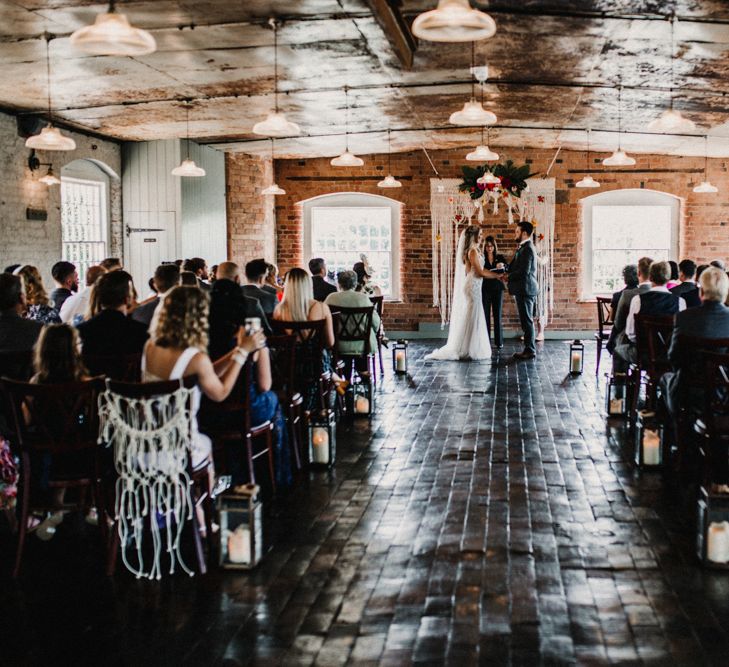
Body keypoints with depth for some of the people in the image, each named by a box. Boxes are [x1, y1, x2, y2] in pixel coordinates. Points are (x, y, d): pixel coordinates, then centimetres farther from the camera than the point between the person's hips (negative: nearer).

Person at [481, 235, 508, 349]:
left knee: (497, 315, 3)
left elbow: (507, 268, -9)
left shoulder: (500, 257, 6)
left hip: (497, 289, 1)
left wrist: (502, 266, -30)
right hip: (485, 289, -1)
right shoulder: (482, 258, 2)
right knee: (486, 315, 0)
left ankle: (499, 341, 7)